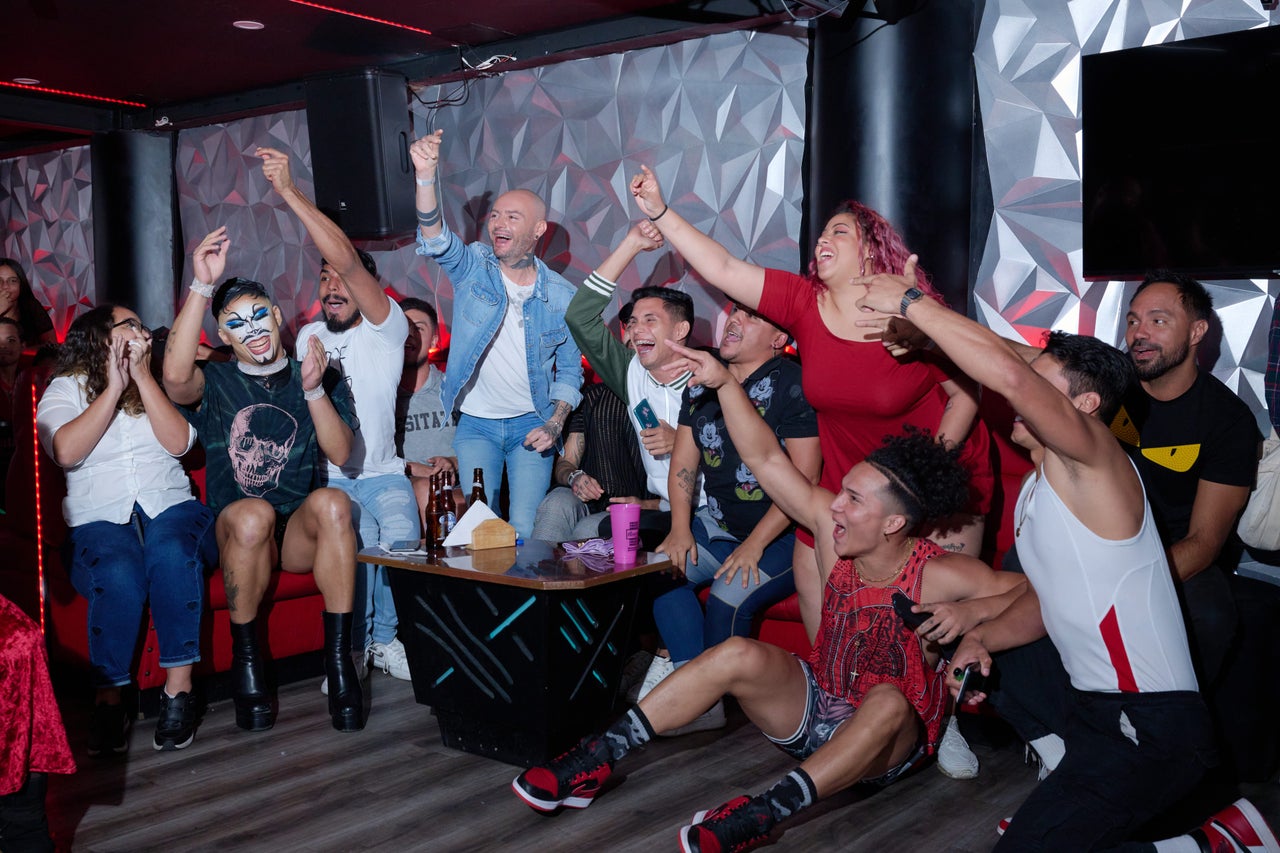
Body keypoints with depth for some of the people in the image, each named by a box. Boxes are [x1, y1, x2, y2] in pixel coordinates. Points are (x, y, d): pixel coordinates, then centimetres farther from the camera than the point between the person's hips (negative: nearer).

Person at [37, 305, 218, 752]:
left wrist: (142, 375, -2)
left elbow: (178, 442, 0)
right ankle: (109, 702, -25)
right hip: (99, 519, -1)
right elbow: (66, 452, -8)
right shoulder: (66, 388, 13)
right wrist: (114, 388, -7)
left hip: (171, 506, 2)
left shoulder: (159, 382, 20)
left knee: (172, 553, -35)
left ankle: (179, 690, -30)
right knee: (119, 574, -36)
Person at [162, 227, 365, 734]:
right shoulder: (215, 383, 5)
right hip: (234, 534, -1)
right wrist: (202, 286, -25)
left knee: (332, 502, -32)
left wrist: (313, 389, -14)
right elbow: (176, 376, -21)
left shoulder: (320, 377, 10)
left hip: (300, 532, 1)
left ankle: (339, 659, -30)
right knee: (253, 512, -36)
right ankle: (245, 660, -18)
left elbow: (341, 454, -2)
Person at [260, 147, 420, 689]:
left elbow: (347, 260, -22)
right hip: (325, 476, 2)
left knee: (401, 532, -31)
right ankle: (352, 649, -17)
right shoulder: (309, 335, 13)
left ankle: (385, 638, -6)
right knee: (358, 531, -31)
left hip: (381, 471, -1)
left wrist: (290, 192, -27)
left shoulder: (386, 328, -5)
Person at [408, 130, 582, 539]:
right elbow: (436, 240, -23)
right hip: (475, 424, 0)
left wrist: (554, 425, -10)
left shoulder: (562, 296, -1)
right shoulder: (472, 267, -2)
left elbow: (569, 372, 5)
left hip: (532, 426, 0)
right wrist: (426, 176, -38)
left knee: (526, 529, -7)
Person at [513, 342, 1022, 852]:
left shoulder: (937, 577, -19)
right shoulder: (829, 524, -7)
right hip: (812, 705, 4)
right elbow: (765, 458, -7)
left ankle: (767, 812, -45)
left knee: (888, 701, -38)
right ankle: (598, 757, -23)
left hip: (887, 741, -4)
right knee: (739, 656, -21)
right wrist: (724, 383, -15)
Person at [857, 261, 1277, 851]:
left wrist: (910, 301, -25)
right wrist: (980, 637, 1)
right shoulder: (1038, 488, 13)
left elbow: (1009, 373, -34)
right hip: (1098, 709, 10)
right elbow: (1042, 601, 20)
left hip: (1151, 727, -10)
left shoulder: (1093, 463, -16)